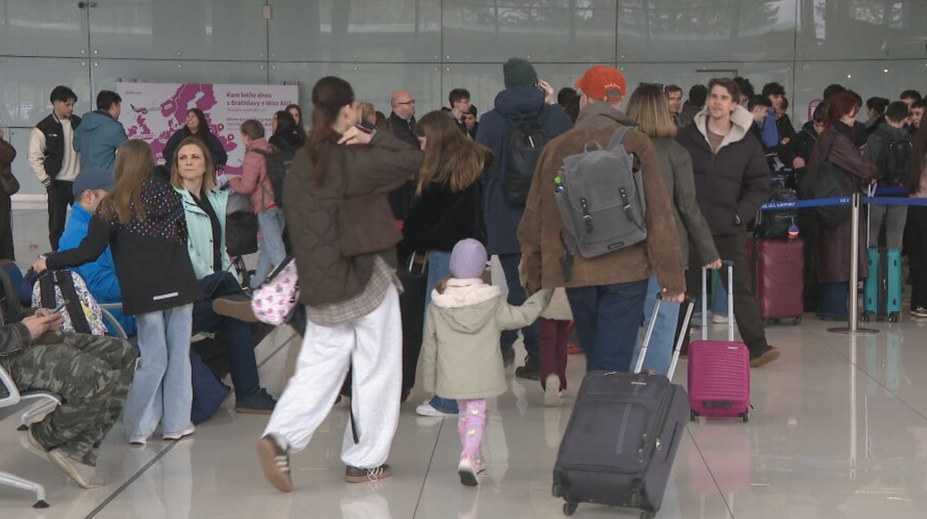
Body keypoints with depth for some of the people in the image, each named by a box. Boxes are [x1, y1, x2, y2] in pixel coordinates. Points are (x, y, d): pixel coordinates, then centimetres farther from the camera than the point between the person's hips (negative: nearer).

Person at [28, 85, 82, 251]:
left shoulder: (78, 123, 4)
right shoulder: (43, 128, -7)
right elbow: (34, 158, -6)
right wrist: (46, 180, -11)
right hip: (58, 183, -3)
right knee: (57, 225, 2)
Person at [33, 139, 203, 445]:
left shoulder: (112, 207, -3)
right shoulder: (169, 195, 5)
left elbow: (89, 252, -6)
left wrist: (49, 263, 6)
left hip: (144, 291, -1)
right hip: (179, 285, 1)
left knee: (152, 358, 7)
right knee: (179, 354, 7)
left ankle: (140, 427, 9)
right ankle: (176, 424, 11)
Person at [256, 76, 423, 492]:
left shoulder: (302, 162, 5)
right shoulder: (354, 159, -14)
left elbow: (296, 223, 11)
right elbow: (414, 160, -16)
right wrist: (373, 138, -11)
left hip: (319, 284, 6)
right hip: (365, 279, -6)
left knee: (319, 367, 11)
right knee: (375, 369, 7)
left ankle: (280, 437, -10)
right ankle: (364, 460, 13)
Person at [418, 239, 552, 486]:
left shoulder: (437, 305, -4)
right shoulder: (492, 303, -8)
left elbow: (429, 345, 2)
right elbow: (522, 316, 3)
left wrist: (429, 378, 12)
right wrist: (542, 296, 18)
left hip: (453, 374, 2)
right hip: (482, 374, -2)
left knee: (463, 411, 19)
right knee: (476, 412, 3)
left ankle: (472, 458, 27)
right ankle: (468, 458, -17)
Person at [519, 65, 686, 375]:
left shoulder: (556, 149, 2)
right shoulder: (636, 145, -4)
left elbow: (534, 221, 7)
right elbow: (659, 215, -7)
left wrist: (534, 279, 18)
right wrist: (673, 277, -2)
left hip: (576, 273, 3)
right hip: (627, 271, -3)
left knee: (596, 360, 19)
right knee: (612, 364, -4)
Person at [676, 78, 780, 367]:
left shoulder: (748, 145, 3)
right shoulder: (687, 137, 3)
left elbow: (760, 186, 7)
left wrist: (740, 215, -5)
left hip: (729, 231, 0)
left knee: (740, 288, -4)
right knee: (688, 288, 9)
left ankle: (757, 347, -4)